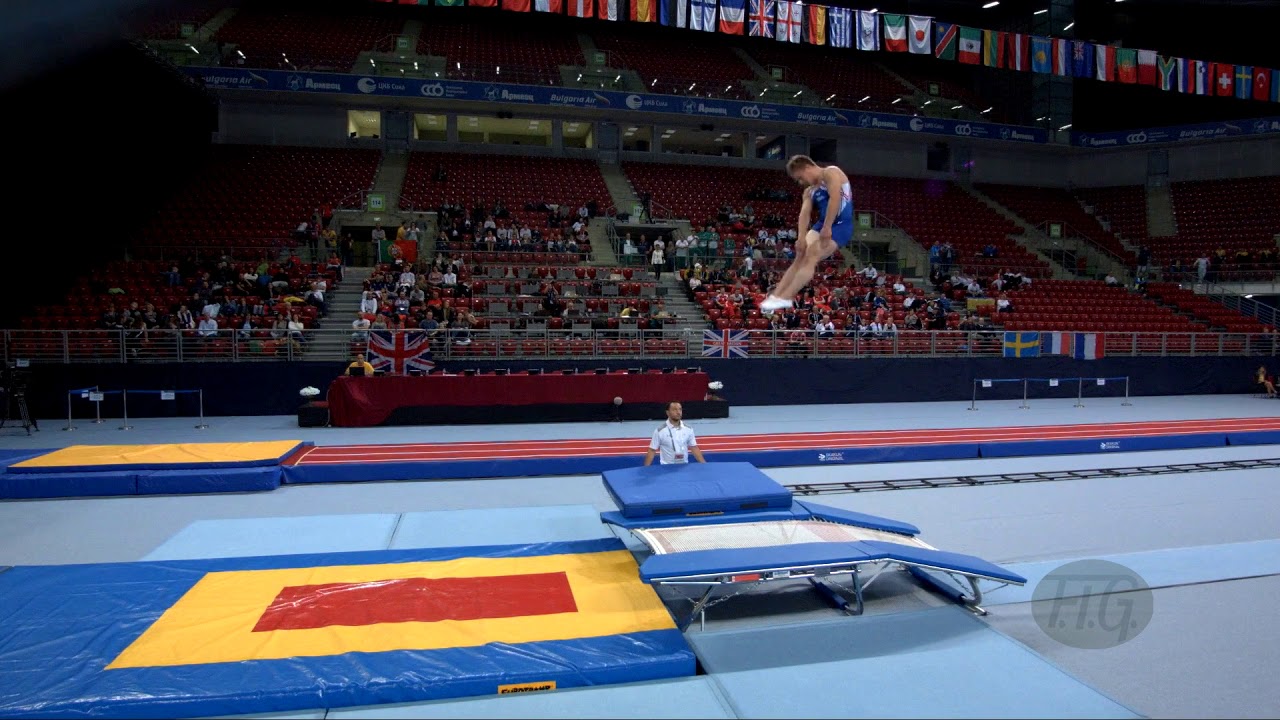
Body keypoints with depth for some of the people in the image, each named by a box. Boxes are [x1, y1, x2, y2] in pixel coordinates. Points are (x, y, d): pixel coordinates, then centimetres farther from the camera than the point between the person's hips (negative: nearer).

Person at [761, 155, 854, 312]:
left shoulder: (831, 173, -4)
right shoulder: (809, 191, 20)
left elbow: (835, 198, -19)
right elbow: (805, 213, 5)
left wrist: (827, 227, -23)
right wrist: (801, 238, -11)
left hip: (840, 225, -8)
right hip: (822, 224, 8)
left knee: (811, 258, -19)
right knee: (800, 257, -5)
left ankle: (784, 298, -25)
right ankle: (775, 295, -10)